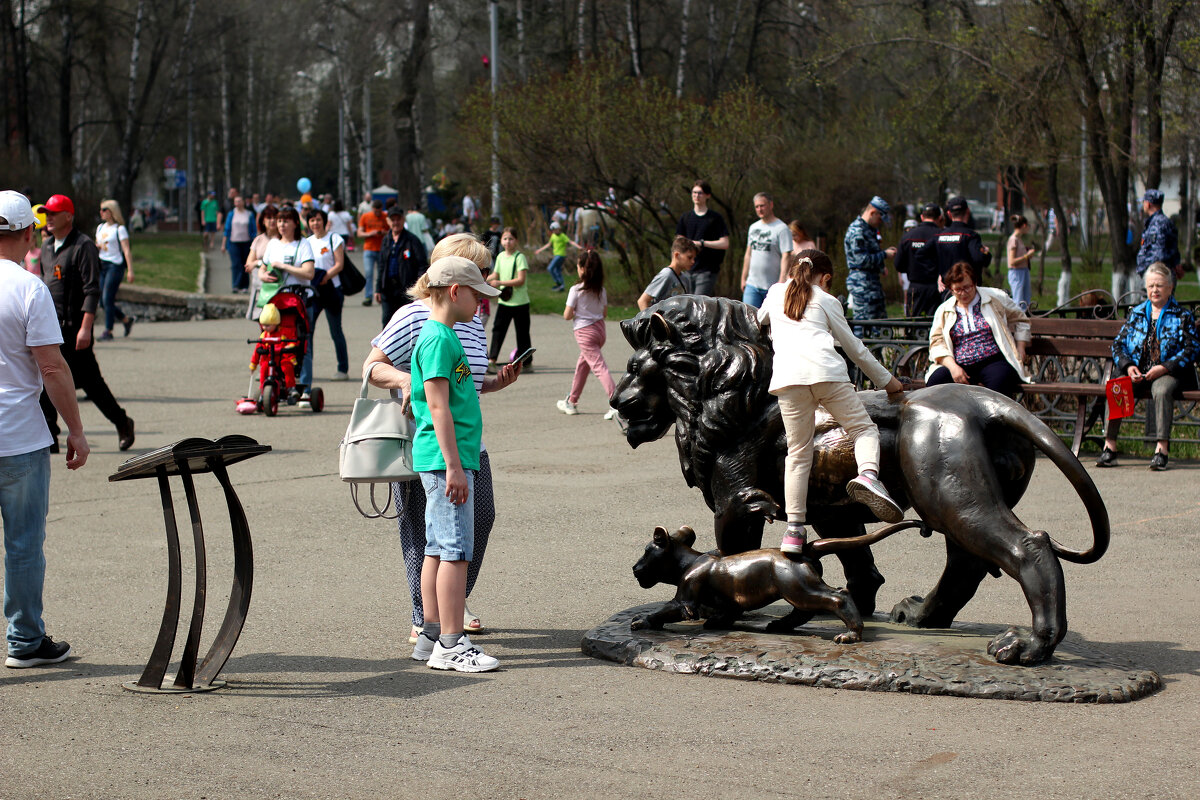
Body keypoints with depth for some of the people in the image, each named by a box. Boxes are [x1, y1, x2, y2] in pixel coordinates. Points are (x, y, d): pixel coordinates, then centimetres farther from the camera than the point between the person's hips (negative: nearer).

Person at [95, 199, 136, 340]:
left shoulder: (120, 229, -6)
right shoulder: (100, 227, 15)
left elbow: (126, 250, -10)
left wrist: (130, 270, -16)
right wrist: (95, 247, 1)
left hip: (115, 265, -7)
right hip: (101, 265, 7)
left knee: (107, 299, -11)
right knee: (102, 301, 5)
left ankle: (108, 331, -6)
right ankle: (126, 319, 23)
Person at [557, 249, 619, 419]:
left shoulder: (576, 290, -13)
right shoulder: (601, 290, 3)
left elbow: (567, 315, -12)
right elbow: (605, 313, 10)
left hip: (584, 332, -7)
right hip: (600, 329, 7)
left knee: (599, 367, -13)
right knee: (582, 365, 21)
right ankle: (571, 402, 32)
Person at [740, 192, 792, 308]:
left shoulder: (781, 228, -7)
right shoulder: (753, 227, 15)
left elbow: (786, 256, -14)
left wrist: (782, 281, -23)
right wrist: (743, 278, 19)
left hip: (773, 286, -5)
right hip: (752, 285, 5)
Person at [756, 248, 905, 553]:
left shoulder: (775, 292, 29)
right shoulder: (827, 301, 22)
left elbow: (758, 322, 48)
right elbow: (855, 348, 25)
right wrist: (886, 381, 34)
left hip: (787, 376, 2)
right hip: (826, 370, -2)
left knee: (798, 452, 6)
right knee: (863, 428, 8)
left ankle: (794, 529, 0)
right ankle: (868, 475, -24)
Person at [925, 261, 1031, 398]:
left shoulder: (996, 298, 12)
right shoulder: (943, 311, 16)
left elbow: (1020, 321, 22)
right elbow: (937, 343, 7)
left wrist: (1020, 349, 7)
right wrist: (952, 366, -12)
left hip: (993, 362, -2)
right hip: (958, 365, 2)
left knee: (999, 381, -38)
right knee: (935, 380, -31)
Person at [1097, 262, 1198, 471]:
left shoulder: (1183, 316, 11)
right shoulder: (1136, 313, 21)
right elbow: (1118, 343, 15)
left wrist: (1164, 367, -14)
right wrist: (1128, 366, -7)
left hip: (1167, 374, -3)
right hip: (1136, 374, 3)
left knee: (1161, 390, -38)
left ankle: (1161, 448, -41)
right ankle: (1109, 447, -30)